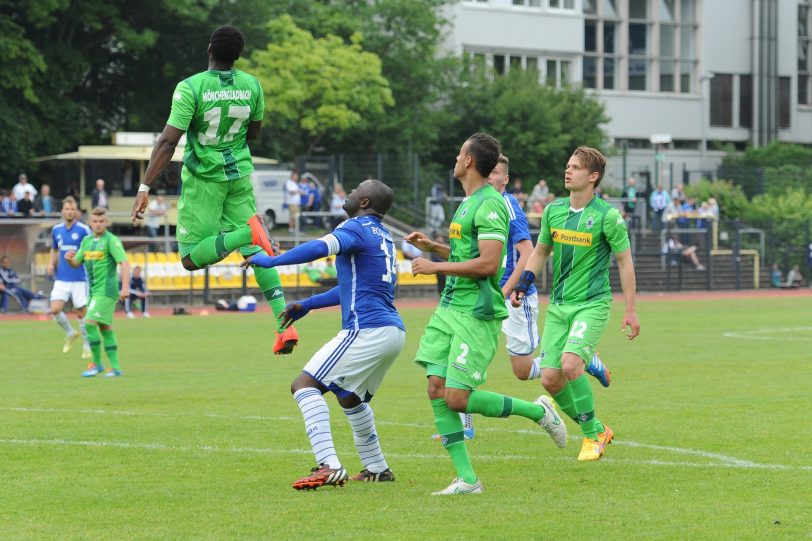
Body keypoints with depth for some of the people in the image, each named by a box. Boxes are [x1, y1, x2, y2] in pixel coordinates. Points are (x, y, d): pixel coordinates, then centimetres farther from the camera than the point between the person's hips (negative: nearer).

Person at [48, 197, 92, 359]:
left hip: (79, 278, -4)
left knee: (81, 313, 0)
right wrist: (51, 264, 6)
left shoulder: (83, 229, -8)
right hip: (61, 278, 4)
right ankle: (70, 333, 17)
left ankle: (87, 346, 15)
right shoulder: (56, 230, 7)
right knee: (55, 310, -9)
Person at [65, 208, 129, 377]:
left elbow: (124, 263, -17)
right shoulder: (87, 241, 13)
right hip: (94, 290, 8)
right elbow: (76, 263, 16)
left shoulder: (111, 240, -10)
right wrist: (69, 259, -9)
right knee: (105, 328, 9)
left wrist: (125, 287, -26)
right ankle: (115, 367, 12)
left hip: (106, 290, -8)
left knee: (90, 323, -15)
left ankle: (97, 363, -6)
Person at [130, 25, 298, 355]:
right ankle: (284, 324, -5)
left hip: (203, 178, -4)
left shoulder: (191, 88, -17)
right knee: (253, 250, 11)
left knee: (191, 259, 0)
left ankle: (250, 231, -27)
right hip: (239, 174, 5)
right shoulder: (252, 86, -3)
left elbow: (168, 141, -21)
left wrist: (145, 188, -19)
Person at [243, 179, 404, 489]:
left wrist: (271, 261, -19)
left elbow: (320, 248, -26)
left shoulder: (358, 228, -6)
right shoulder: (383, 237, 23)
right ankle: (377, 468, 36)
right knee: (350, 397, 30)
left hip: (368, 331, -10)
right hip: (394, 332, 10)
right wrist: (307, 305, 32)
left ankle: (329, 466, -25)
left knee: (304, 385, -11)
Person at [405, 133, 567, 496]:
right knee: (436, 390, -1)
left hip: (477, 313, -10)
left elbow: (487, 263, -23)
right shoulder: (468, 202, 17)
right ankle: (466, 479, 1)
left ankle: (538, 411, 8)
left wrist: (435, 266, -17)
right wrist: (432, 246, 19)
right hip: (450, 307, 10)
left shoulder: (489, 204, -15)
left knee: (457, 398, -12)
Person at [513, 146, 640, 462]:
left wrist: (630, 310, -5)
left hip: (593, 304, -6)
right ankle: (597, 430, 18)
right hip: (558, 305, 6)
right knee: (550, 378, -1)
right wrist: (522, 285, 7)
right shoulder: (554, 211, 6)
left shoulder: (607, 216, -9)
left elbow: (624, 261, -4)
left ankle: (592, 435, -4)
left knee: (570, 364, -25)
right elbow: (540, 252, 20)